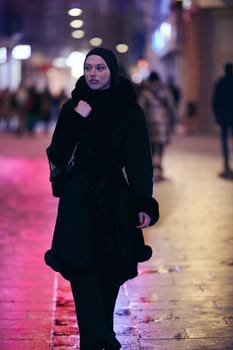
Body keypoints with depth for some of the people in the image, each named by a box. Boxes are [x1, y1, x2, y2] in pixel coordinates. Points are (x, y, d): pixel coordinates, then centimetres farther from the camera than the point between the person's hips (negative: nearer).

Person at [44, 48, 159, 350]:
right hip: (79, 202, 0)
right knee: (84, 274, -9)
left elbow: (140, 161, -2)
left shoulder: (130, 111, -1)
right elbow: (57, 156, -5)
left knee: (110, 274, 7)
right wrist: (75, 120, -17)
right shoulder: (73, 108, 1)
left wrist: (144, 204, -9)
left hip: (115, 202, 0)